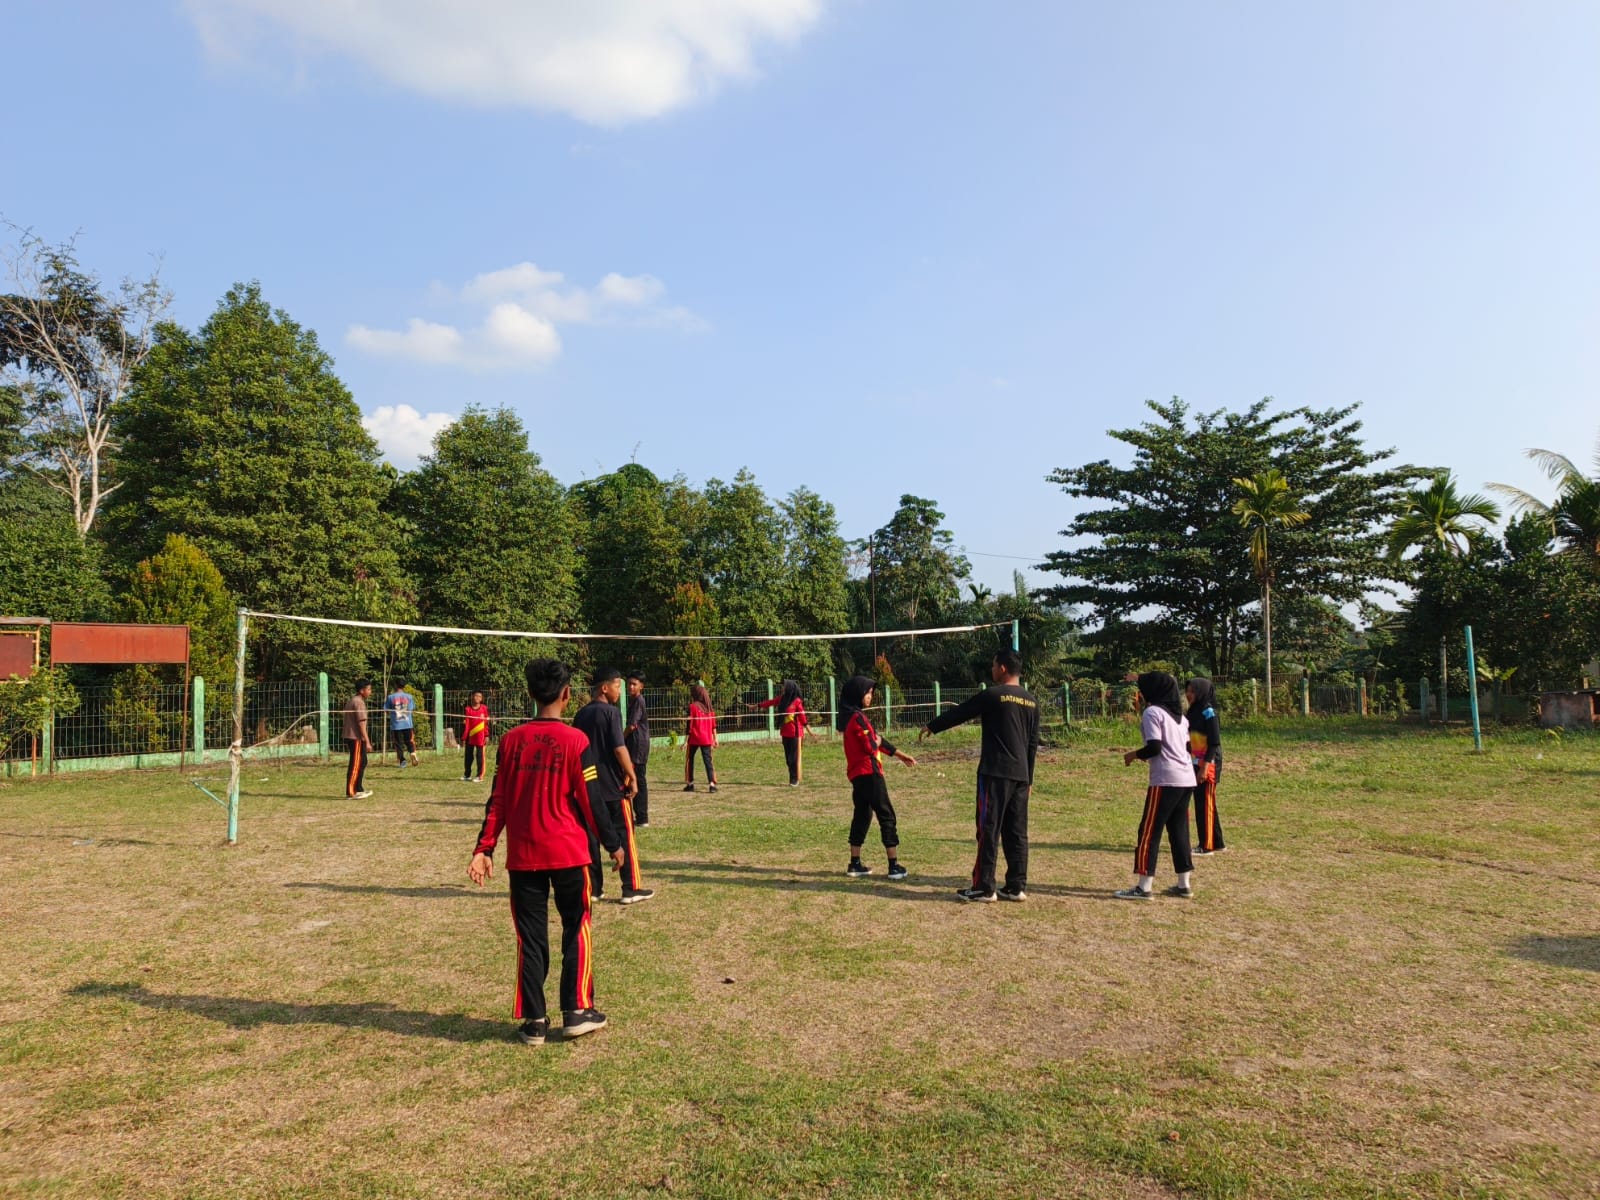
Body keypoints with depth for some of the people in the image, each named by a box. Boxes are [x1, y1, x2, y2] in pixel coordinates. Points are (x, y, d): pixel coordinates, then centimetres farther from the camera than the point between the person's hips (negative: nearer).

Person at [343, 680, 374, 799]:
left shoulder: (350, 701, 16)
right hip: (356, 738, -10)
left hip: (350, 737, 10)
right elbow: (361, 724, -20)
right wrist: (367, 742, -20)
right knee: (356, 765, -6)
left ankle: (359, 790, 21)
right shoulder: (359, 702, -15)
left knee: (362, 763, 16)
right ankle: (351, 792, -4)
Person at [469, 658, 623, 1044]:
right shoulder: (575, 740, -10)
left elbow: (497, 800, 3)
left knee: (530, 937, 10)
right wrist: (612, 844, 2)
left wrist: (484, 848, 8)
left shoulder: (511, 740, 1)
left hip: (522, 855, 3)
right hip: (568, 852, -3)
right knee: (576, 930, 12)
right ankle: (577, 1011, 14)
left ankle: (534, 1021, 15)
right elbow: (590, 801, -8)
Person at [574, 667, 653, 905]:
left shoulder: (581, 714, 10)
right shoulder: (611, 712, -11)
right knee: (625, 836, 1)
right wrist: (632, 776, -10)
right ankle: (631, 889, 2)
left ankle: (593, 888, 14)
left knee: (591, 836, 10)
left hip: (588, 786, 6)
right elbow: (619, 749, -18)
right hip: (613, 786, -6)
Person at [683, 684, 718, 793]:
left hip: (694, 739, -4)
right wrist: (715, 739, 14)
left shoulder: (693, 706, -9)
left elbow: (689, 725, -10)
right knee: (708, 760, 3)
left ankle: (690, 783, 14)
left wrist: (686, 740, -6)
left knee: (689, 759, 12)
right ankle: (712, 783, -10)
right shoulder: (708, 706, 7)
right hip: (707, 739, 4)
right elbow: (713, 724, 9)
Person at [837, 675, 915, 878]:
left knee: (862, 816, 14)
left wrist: (901, 756, 24)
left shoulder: (852, 716, 16)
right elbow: (871, 745, -20)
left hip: (857, 774, 9)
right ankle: (894, 866, -2)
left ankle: (855, 864, 16)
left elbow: (878, 740, 21)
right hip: (868, 773, -9)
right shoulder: (858, 717, -15)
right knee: (887, 816, -3)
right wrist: (877, 739, 3)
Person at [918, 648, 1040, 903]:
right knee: (1016, 832, 9)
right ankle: (1016, 887, 12)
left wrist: (931, 727, 16)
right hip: (1021, 775, 7)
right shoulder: (1031, 701, 11)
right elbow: (1033, 743, 15)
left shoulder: (992, 695, -9)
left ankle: (983, 888, 0)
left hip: (995, 774, -7)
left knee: (989, 831, -3)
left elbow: (958, 713, 0)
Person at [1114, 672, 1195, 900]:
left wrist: (1134, 755, 0)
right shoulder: (1179, 714, 17)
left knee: (1149, 831, -4)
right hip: (1187, 778, 8)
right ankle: (1183, 884, 16)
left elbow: (1154, 747, -17)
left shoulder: (1152, 712, -8)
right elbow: (1187, 745, 19)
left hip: (1165, 780, -8)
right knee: (1179, 830, 14)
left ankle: (1143, 887, -4)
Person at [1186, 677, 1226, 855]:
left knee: (1205, 804, -4)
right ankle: (1217, 843, 22)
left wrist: (1205, 767, -21)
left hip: (1207, 766, -9)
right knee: (1201, 804, 12)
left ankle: (1207, 846, 2)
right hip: (1195, 765, 9)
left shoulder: (1208, 713, -13)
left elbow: (1214, 743, -17)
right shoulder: (1192, 712, 12)